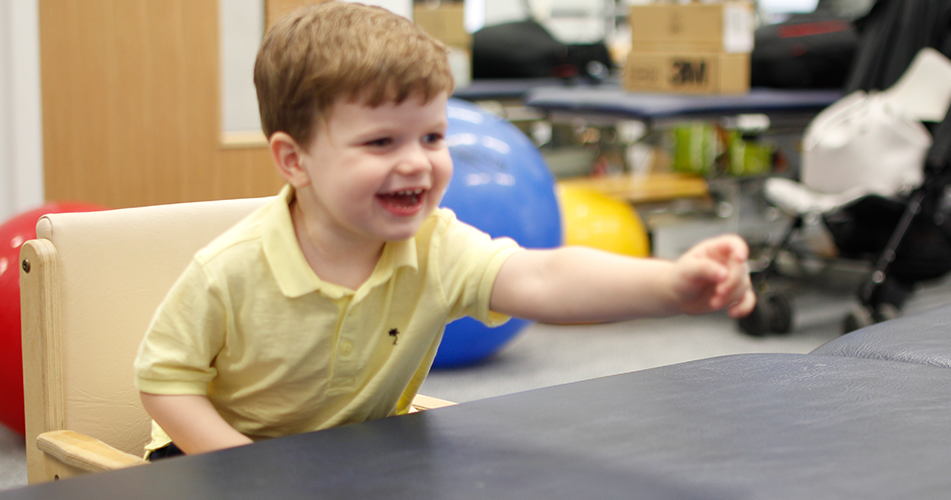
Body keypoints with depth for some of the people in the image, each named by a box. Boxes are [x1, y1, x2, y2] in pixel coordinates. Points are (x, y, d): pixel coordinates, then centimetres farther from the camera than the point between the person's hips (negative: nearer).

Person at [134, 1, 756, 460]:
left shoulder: (438, 250, -21)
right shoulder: (230, 271, -27)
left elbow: (541, 279, -38)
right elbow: (165, 377, -14)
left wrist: (670, 284, -56)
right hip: (227, 449, -2)